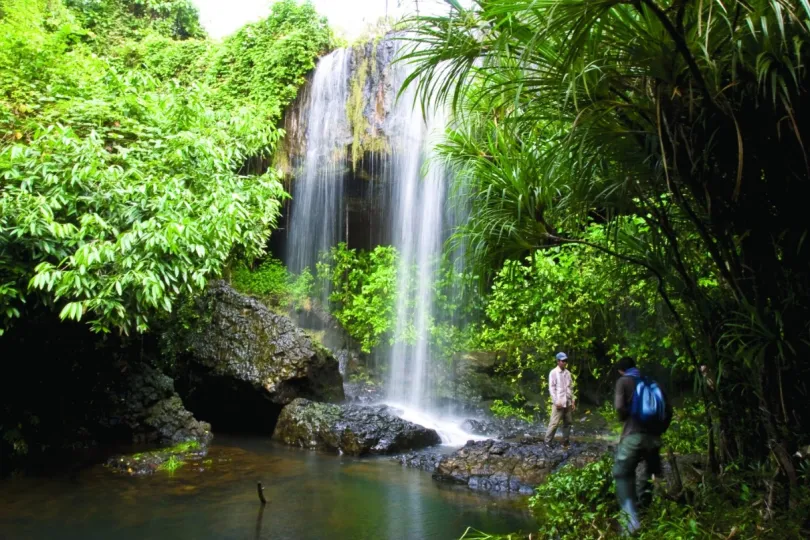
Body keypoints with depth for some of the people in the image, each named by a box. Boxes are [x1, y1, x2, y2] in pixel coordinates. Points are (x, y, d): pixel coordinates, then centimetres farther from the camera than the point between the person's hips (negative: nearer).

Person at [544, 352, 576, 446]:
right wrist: (556, 402, -15)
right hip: (559, 403, -6)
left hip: (568, 403, 6)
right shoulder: (553, 373, -5)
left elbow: (571, 388, 15)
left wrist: (573, 401, 10)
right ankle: (548, 442, -2)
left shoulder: (568, 373, 12)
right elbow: (551, 388, -8)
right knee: (554, 423, -8)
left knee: (568, 423, 9)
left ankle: (565, 442, 19)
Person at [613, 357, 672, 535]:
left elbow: (619, 407, -10)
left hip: (633, 435, -5)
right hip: (653, 437, 5)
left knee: (622, 474, -1)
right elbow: (668, 411, 11)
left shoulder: (623, 381, 3)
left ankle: (631, 521, -14)